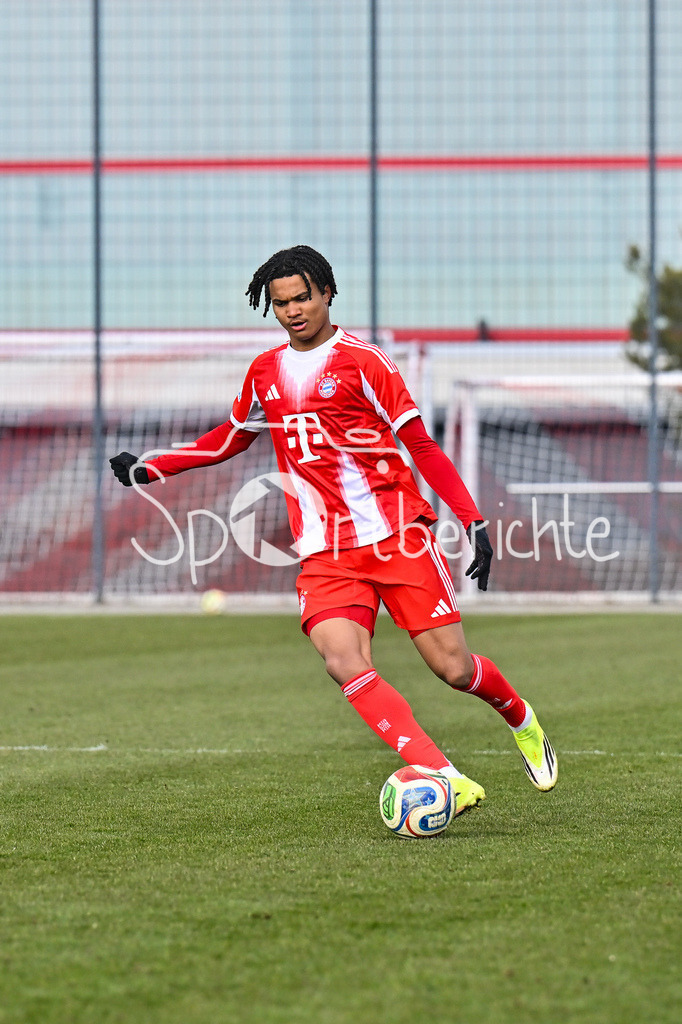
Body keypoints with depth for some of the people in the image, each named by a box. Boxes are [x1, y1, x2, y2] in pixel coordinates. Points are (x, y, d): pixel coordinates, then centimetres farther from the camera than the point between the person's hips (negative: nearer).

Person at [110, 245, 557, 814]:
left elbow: (422, 446, -1)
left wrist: (474, 519, -9)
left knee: (453, 667, -5)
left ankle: (522, 719, 30)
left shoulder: (362, 360, -2)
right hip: (325, 553, 3)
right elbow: (232, 438, 32)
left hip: (397, 533, -3)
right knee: (345, 663, -23)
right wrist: (152, 469, 27)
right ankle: (448, 781, -27)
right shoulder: (265, 372, 14)